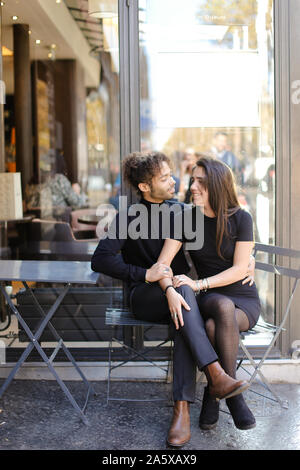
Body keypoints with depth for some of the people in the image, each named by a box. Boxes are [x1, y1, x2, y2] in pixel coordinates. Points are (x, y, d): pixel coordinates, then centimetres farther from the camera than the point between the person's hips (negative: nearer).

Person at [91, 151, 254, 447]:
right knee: (182, 287, -36)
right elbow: (100, 260, -14)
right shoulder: (128, 218, -4)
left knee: (185, 322, -34)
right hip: (144, 298, -3)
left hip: (176, 293, 3)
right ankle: (216, 376, -42)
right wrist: (145, 275, -22)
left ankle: (182, 407, -39)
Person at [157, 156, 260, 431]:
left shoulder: (240, 219, -7)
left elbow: (239, 270, -11)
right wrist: (170, 290, -28)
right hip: (210, 299, 2)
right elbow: (162, 264, -7)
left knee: (213, 326, -35)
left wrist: (198, 284, -22)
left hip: (245, 299, -1)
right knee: (224, 308, -36)